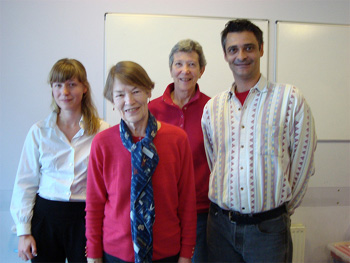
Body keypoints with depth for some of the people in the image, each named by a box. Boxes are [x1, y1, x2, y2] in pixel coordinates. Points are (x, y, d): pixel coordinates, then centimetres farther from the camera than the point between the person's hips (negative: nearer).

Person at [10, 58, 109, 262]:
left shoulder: (102, 132, -4)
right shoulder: (39, 131, 1)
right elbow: (25, 183, 4)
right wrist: (23, 231, 3)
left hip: (85, 217, -1)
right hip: (46, 216, 2)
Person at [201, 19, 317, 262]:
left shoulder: (290, 98, -5)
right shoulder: (213, 106, 5)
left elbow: (302, 163, -1)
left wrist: (283, 208, 5)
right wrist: (223, 205, 10)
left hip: (268, 226, -3)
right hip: (220, 223, 3)